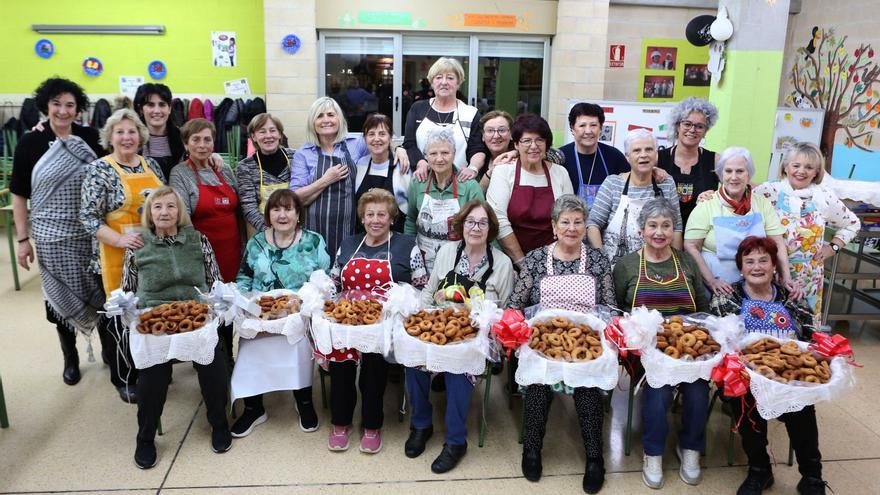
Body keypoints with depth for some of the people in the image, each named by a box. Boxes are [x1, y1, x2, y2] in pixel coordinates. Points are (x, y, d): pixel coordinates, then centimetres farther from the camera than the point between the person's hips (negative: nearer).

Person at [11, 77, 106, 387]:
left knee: (101, 291, 8)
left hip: (92, 233, 1)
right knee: (61, 296, 11)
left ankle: (109, 347, 29)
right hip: (52, 236, 0)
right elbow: (19, 195, 0)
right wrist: (22, 239, -3)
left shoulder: (90, 139, 0)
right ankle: (70, 358, 29)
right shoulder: (30, 143, -3)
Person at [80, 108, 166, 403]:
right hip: (121, 257, -5)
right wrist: (120, 240, -22)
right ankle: (125, 380, 21)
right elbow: (88, 217, -10)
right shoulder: (99, 169, -7)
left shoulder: (151, 165, 9)